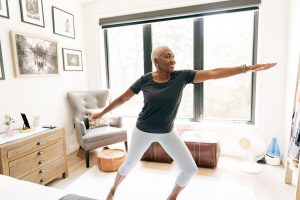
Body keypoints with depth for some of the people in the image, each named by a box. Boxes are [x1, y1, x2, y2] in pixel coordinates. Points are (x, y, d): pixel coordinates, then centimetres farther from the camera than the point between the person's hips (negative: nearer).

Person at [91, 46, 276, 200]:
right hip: (143, 130, -1)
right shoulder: (144, 80, -15)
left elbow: (213, 73, -17)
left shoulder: (181, 76, -13)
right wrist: (102, 113, 5)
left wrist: (248, 68, -20)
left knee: (190, 169, 1)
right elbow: (122, 98, -4)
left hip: (167, 132, 2)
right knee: (130, 163, 18)